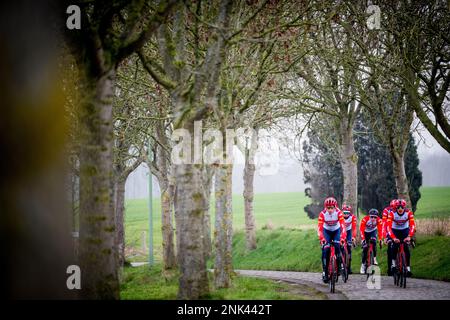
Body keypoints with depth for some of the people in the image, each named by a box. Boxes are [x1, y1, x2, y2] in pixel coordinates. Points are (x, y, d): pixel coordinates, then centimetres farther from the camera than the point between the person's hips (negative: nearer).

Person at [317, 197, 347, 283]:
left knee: (337, 247, -21)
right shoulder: (322, 214, -28)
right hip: (327, 231, 0)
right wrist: (321, 238, -49)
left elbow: (343, 226, -35)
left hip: (336, 231, 0)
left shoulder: (338, 213, -29)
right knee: (325, 249, -16)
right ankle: (325, 271, -9)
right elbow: (319, 227, -34)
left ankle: (340, 265, 1)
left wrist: (343, 237, -48)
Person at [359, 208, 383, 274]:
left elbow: (380, 230, -25)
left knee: (373, 242, -27)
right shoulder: (365, 219, -34)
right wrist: (363, 239, -40)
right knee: (365, 248, -7)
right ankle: (363, 264, 3)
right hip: (366, 232, -1)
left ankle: (374, 258, -10)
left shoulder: (378, 220, -29)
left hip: (373, 231, 1)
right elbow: (361, 229, -32)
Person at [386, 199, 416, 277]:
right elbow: (388, 226, -34)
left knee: (406, 248, -16)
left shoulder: (409, 213, -25)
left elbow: (412, 225, -34)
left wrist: (409, 237, -48)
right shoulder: (392, 213, -27)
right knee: (395, 246, -22)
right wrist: (393, 238, -48)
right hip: (395, 230, 0)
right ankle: (393, 263, -1)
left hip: (405, 230, 0)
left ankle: (408, 267, -9)